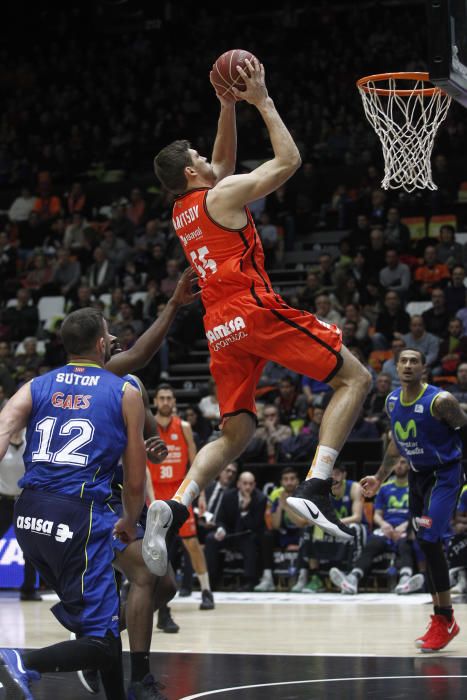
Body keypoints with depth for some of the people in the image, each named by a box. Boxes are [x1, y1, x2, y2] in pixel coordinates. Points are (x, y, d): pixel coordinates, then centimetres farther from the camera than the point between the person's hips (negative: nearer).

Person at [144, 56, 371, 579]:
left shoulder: (181, 212, 21)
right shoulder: (224, 194, -2)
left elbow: (225, 158, 36)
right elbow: (288, 159, 2)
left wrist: (228, 106, 30)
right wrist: (261, 101, 8)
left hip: (221, 329, 8)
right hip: (255, 311, -8)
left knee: (234, 435, 11)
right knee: (354, 378, 0)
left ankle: (173, 508, -15)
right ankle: (315, 489, -17)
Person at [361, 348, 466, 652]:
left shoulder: (440, 401, -20)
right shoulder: (392, 402, 2)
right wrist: (380, 478, 19)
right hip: (417, 475, 7)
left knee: (429, 540, -18)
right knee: (427, 545, 8)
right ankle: (442, 620, 18)